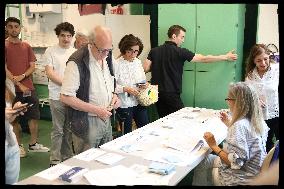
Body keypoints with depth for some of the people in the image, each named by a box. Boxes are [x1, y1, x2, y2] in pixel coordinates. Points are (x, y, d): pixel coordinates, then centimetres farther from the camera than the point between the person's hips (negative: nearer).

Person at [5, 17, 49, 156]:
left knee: (34, 116, 8)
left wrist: (22, 76, -13)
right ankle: (18, 146, 19)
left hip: (29, 87, 4)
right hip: (13, 88, -4)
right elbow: (5, 69, -9)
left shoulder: (26, 46, 10)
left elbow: (32, 66, 6)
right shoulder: (5, 45, -3)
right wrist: (19, 85, -14)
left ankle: (33, 144, 22)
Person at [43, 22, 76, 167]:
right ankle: (55, 160, 11)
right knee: (58, 130, 0)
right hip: (57, 97, -4)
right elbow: (50, 73, -8)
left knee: (69, 129, 12)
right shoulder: (51, 51, -1)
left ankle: (67, 157, 25)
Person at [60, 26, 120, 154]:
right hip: (86, 123, -7)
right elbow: (65, 97, -21)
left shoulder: (107, 57, 4)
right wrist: (95, 110, -22)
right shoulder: (77, 62, -20)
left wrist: (113, 95, -1)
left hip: (106, 119, 7)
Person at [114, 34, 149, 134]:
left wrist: (145, 85, -3)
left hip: (139, 102, 6)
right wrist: (126, 89, -25)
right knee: (127, 133, 7)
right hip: (124, 104, -6)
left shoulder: (138, 62, 7)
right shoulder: (116, 64, -14)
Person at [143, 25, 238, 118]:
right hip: (171, 93, -6)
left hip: (157, 92, 6)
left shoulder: (154, 51, 5)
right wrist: (226, 57, 4)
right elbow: (203, 59, -5)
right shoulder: (180, 52, -8)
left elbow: (145, 69, 1)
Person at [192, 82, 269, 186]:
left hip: (241, 179, -8)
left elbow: (235, 162, -30)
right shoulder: (257, 120, -5)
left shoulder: (239, 126, -30)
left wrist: (214, 146, -20)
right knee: (207, 159, 19)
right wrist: (230, 124, 10)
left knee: (201, 165, 10)